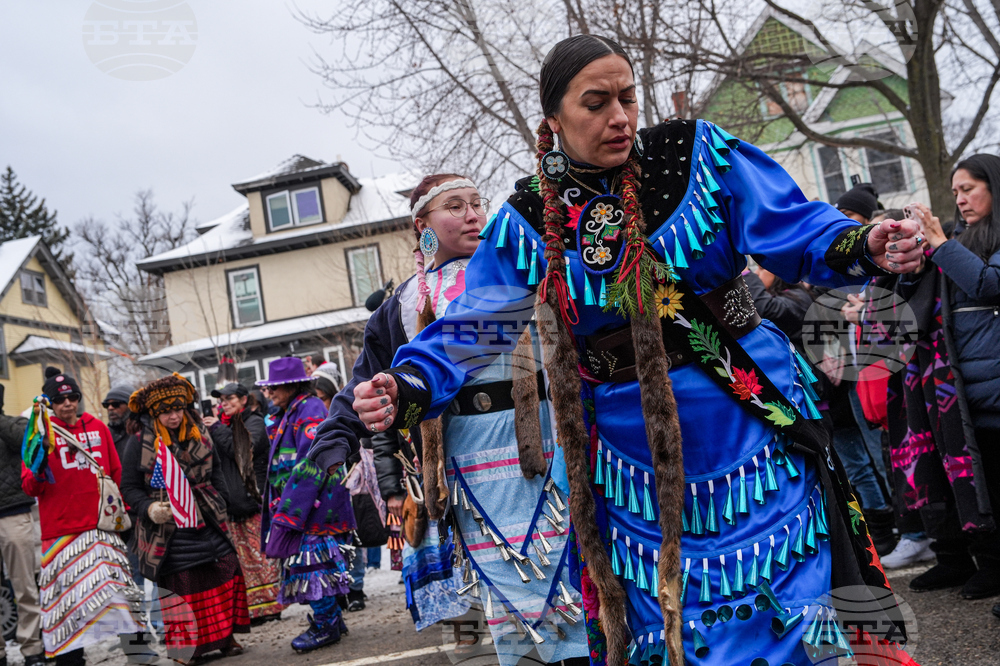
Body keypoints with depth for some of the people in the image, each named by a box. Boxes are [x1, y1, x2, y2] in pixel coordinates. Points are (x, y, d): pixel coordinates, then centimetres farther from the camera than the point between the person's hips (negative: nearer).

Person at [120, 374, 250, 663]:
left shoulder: (199, 436, 5)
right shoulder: (140, 442, -7)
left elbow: (215, 471, 19)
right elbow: (129, 486, -3)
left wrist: (219, 502, 11)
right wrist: (148, 508, -18)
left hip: (207, 522, 4)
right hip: (169, 527, -4)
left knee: (223, 575, 5)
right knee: (178, 584, 1)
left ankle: (224, 636, 20)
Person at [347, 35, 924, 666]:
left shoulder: (696, 153, -4)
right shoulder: (528, 222, -1)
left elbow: (798, 232, -5)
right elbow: (470, 329, -1)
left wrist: (863, 246, -25)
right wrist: (406, 388, -17)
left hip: (750, 424, -1)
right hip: (633, 460, 1)